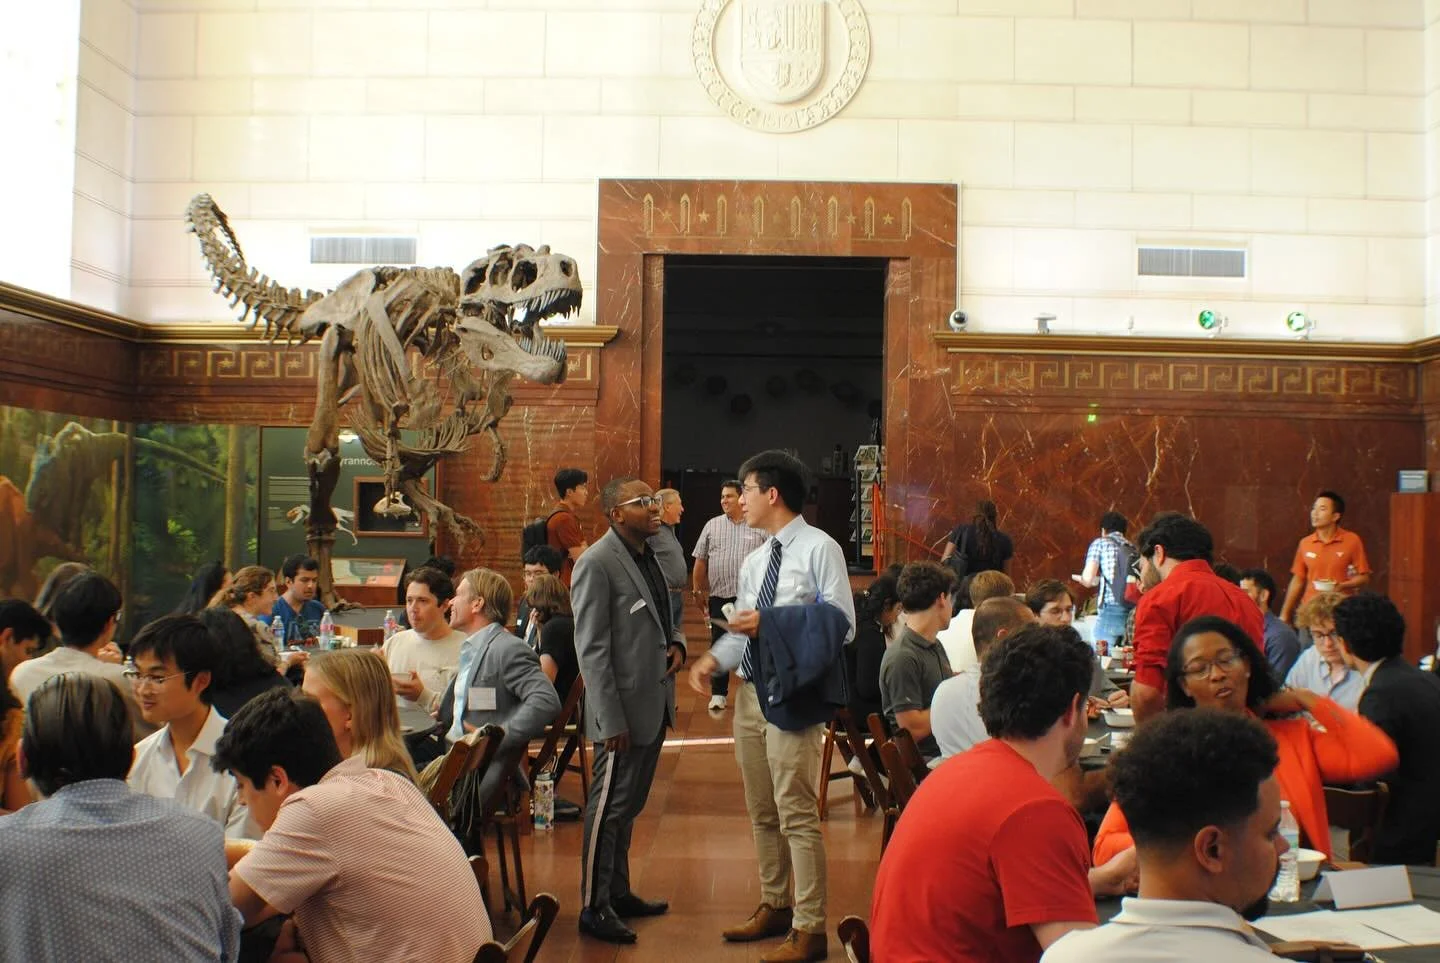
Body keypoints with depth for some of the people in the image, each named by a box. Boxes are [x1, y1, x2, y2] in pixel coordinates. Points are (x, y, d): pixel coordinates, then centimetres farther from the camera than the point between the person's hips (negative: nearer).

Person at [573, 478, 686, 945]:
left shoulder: (648, 555, 11)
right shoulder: (597, 563, -15)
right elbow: (592, 649, -17)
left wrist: (676, 641, 2)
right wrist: (611, 720, -19)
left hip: (654, 705, 8)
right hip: (623, 709, -8)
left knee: (629, 805, 18)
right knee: (609, 808, 2)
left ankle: (618, 893, 31)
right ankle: (593, 908, 14)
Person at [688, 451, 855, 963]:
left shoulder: (820, 548, -10)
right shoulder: (754, 562, 13)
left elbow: (841, 624, -15)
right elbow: (743, 628, 12)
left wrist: (770, 623, -19)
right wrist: (713, 658, -7)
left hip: (792, 696, -8)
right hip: (750, 692, 8)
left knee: (796, 815, -4)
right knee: (761, 812, 17)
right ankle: (774, 907, 32)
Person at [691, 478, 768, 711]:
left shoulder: (760, 528, 2)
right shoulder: (712, 526, 8)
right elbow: (700, 561, 9)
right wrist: (697, 590, 5)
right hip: (719, 596, 2)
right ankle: (719, 693, 13)